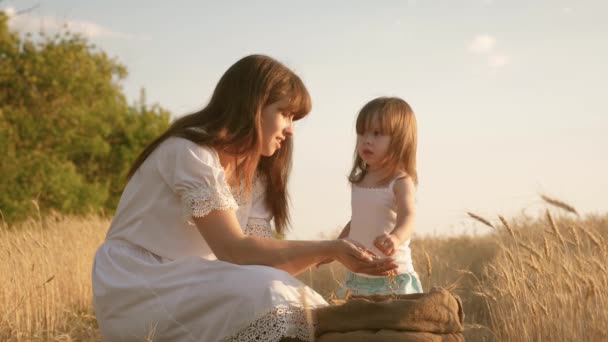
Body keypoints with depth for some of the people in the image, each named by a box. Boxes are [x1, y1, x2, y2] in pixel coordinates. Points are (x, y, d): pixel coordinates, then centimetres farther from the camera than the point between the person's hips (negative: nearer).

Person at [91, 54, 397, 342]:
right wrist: (329, 249, -23)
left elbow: (263, 258, -2)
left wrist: (331, 252, -16)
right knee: (264, 295, -28)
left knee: (302, 312, -10)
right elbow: (234, 250, -24)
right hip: (134, 289, -8)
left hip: (191, 288, 8)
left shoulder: (253, 174, 10)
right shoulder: (190, 152, -17)